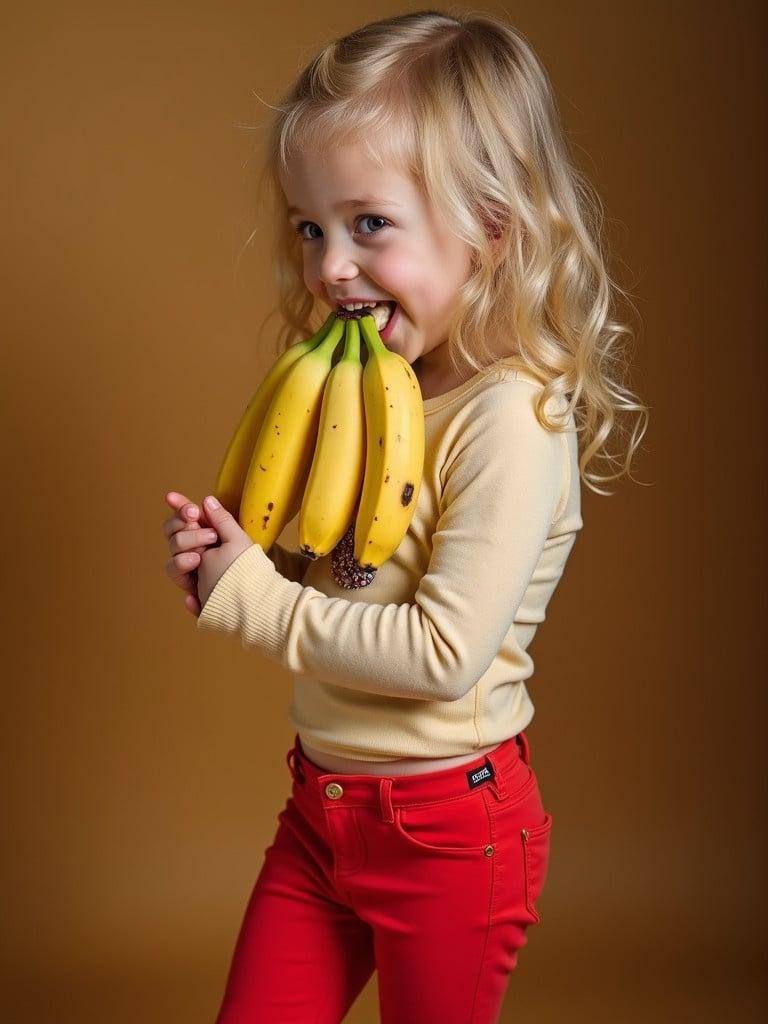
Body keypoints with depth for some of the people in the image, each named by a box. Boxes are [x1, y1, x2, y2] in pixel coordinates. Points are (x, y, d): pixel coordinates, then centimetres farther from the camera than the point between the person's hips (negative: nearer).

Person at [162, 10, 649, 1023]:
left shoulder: (513, 417, -23)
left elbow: (445, 653, -28)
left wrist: (253, 595, -19)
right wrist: (226, 554, -7)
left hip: (448, 828, -7)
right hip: (321, 803, 7)